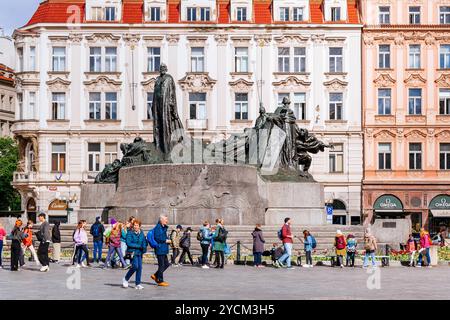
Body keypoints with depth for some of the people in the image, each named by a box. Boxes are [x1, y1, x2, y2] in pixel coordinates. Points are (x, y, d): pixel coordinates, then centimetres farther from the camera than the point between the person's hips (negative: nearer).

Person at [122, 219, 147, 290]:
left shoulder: (141, 233, 8)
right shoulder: (130, 233, -6)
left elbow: (144, 241, 11)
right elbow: (128, 243, -13)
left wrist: (144, 248, -10)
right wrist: (139, 246, -15)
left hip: (139, 252, 5)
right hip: (132, 252, -5)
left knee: (140, 267, 0)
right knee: (135, 266, -15)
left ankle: (138, 284, 8)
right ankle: (125, 279, 8)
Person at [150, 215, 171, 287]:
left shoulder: (164, 227, 16)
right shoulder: (158, 228, -15)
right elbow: (157, 238, -21)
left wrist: (167, 240, 4)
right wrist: (166, 241, -14)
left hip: (164, 249, 10)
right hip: (160, 249, -10)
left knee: (166, 264, 14)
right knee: (161, 265, -2)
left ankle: (155, 275, 24)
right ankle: (160, 281, 7)